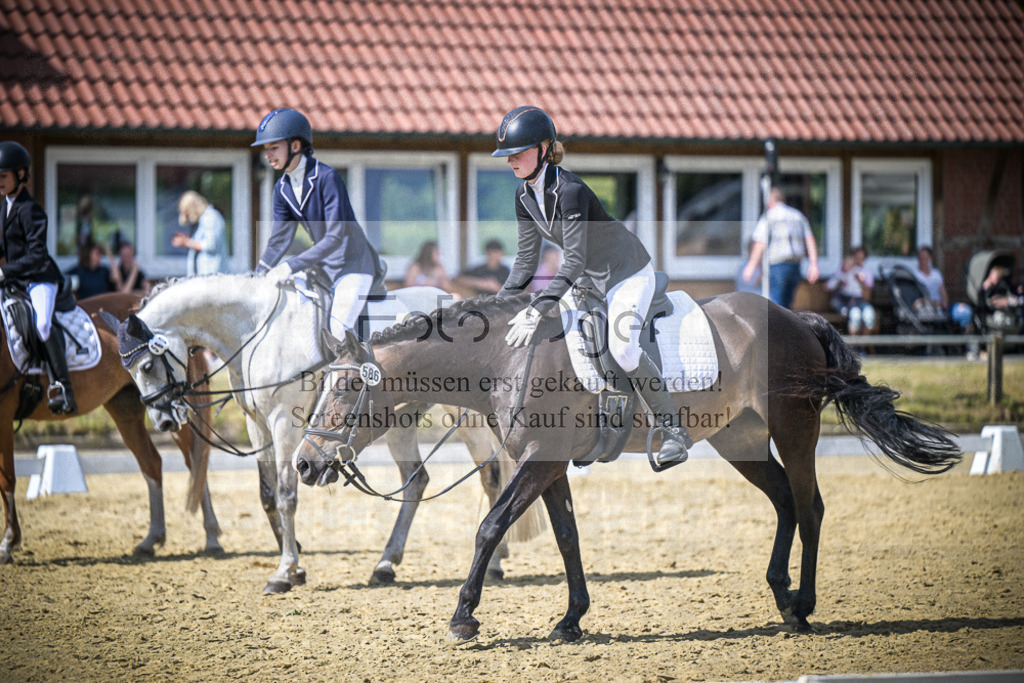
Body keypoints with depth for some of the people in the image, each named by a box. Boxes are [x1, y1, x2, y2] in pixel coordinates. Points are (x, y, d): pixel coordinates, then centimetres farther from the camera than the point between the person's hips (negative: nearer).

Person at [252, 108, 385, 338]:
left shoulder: (327, 177, -22)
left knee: (338, 332, -23)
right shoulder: (282, 189, 1)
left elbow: (335, 237, -27)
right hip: (323, 267, 8)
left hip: (352, 265, -8)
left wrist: (291, 266, -33)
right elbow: (279, 240, 5)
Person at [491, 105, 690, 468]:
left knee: (622, 348, -26)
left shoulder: (569, 191, -29)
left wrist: (535, 311, -38)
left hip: (628, 274, -9)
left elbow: (574, 262, -33)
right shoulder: (525, 195, -3)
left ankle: (674, 430, -14)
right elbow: (526, 260, 4)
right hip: (590, 279, 9)